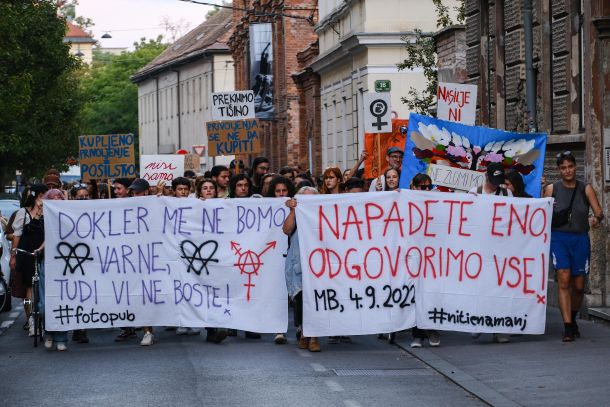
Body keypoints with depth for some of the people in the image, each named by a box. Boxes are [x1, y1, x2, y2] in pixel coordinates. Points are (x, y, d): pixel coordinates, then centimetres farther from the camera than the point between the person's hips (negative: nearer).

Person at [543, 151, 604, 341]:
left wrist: (596, 219, -23)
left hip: (580, 239, 2)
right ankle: (568, 328, -15)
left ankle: (573, 318, 34)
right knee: (564, 281, -15)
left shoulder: (585, 189, 6)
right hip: (559, 238, -2)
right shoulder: (552, 189, 5)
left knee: (578, 286, 7)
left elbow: (599, 211, -1)